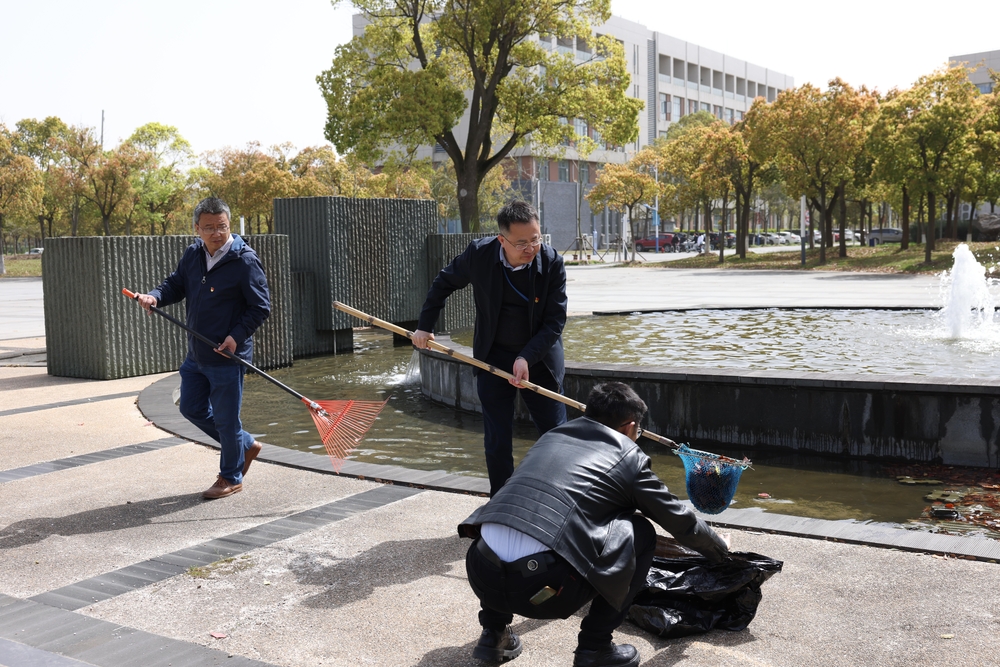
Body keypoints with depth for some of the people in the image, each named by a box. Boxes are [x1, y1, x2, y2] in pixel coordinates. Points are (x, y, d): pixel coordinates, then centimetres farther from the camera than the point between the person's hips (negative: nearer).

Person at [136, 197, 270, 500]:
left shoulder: (245, 261, -16)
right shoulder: (193, 254, 5)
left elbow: (261, 308, -13)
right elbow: (177, 284, 16)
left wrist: (237, 336, -24)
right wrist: (156, 296, -6)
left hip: (227, 357, -8)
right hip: (196, 354, 8)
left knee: (225, 419, 3)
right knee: (192, 409, 18)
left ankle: (231, 478, 24)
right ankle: (245, 445, 36)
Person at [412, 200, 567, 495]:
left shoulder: (552, 263, -16)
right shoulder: (478, 254, -13)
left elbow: (555, 321, -14)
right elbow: (444, 283, 6)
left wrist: (527, 358, -25)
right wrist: (424, 326, 7)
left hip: (540, 359, 0)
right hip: (494, 359, 1)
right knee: (497, 441, 4)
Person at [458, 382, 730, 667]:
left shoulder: (550, 437, 27)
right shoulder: (628, 456, 13)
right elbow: (680, 520, 26)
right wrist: (720, 549, 47)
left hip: (480, 574, 5)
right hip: (543, 584, -5)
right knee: (641, 533, 16)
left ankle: (494, 633, 30)